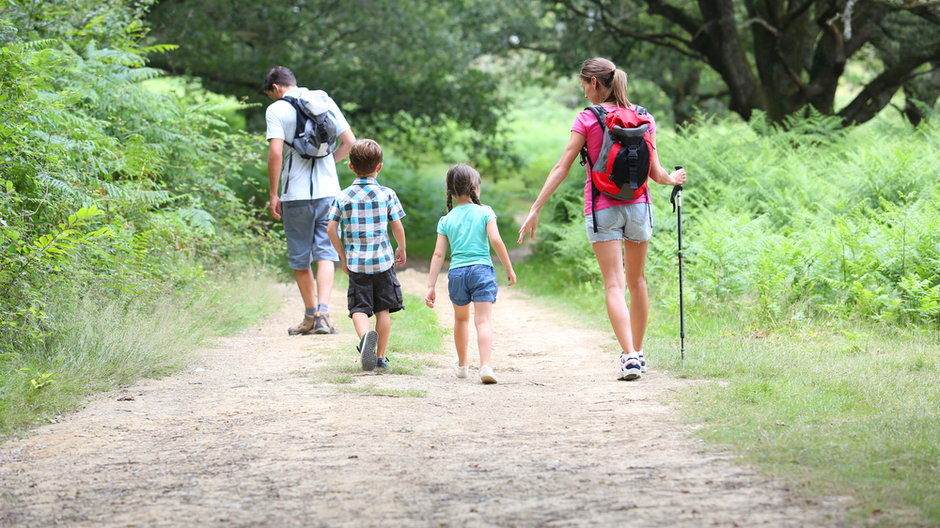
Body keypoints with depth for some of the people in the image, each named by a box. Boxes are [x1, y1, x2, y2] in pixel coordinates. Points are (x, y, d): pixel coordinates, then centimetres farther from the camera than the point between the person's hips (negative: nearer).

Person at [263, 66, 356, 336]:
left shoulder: (276, 109, -5)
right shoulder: (325, 101, 9)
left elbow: (275, 152, -14)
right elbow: (349, 142, 8)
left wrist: (273, 194, -8)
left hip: (296, 194, -3)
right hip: (328, 190, 3)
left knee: (299, 258, 10)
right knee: (325, 252, 2)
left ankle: (311, 315, 18)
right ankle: (323, 314, -13)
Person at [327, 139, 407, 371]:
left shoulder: (343, 197, -1)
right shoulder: (387, 194, -3)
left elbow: (331, 229, -2)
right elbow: (397, 227, -1)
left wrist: (343, 256, 11)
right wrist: (402, 249, 18)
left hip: (356, 262, 0)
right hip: (383, 260, 0)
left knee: (359, 308, 0)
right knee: (383, 309, 11)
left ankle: (365, 336, -31)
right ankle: (381, 356, 14)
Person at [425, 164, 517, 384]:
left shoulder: (446, 220, 8)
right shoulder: (484, 212, 1)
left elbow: (438, 254, 5)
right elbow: (495, 240, -10)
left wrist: (431, 287, 5)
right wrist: (509, 268, -1)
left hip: (457, 273, 3)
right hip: (482, 270, -3)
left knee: (461, 318, 23)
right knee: (483, 320, -8)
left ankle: (462, 364, 38)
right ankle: (486, 366, -25)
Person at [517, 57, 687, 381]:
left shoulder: (588, 119, -5)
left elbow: (561, 168, -7)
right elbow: (655, 172, 4)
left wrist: (535, 210, -4)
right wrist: (673, 180, 27)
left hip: (601, 208, -3)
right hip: (638, 205, 3)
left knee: (614, 284, -6)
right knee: (637, 281, 18)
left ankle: (629, 356, -20)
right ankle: (637, 352, 27)